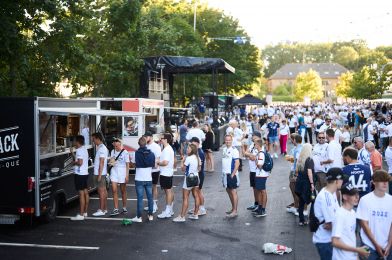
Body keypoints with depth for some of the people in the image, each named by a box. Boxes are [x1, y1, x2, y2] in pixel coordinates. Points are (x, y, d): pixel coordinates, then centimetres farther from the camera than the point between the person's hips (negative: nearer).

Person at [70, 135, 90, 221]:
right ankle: (85, 212, 22)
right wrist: (72, 153, 23)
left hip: (80, 174, -11)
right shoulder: (84, 149, 15)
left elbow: (80, 162, -26)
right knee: (85, 193, 13)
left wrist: (74, 162, -7)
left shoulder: (79, 150, -16)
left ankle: (81, 215, -9)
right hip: (85, 173, 11)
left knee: (81, 194, -10)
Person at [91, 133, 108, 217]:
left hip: (100, 173, -10)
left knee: (101, 191, -7)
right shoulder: (101, 148, 15)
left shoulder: (101, 148, -16)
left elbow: (101, 163, -21)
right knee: (103, 190, 12)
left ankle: (102, 210, -5)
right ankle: (105, 208, 19)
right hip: (101, 173, 10)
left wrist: (99, 175, -22)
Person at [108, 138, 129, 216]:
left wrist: (127, 175, -10)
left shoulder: (125, 152, -7)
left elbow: (127, 164, -6)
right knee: (114, 190, -5)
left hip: (122, 172, -4)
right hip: (114, 171, 4)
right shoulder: (113, 152, 7)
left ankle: (124, 208, 20)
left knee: (123, 191, 7)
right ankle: (116, 209, -4)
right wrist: (111, 162, -10)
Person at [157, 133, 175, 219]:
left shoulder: (166, 150, -19)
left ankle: (167, 212, -2)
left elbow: (165, 162, -25)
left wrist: (158, 163, -11)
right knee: (170, 191, 14)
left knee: (168, 191, -6)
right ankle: (170, 210, 23)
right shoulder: (170, 148, 13)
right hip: (169, 173, 11)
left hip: (165, 174, -11)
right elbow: (173, 161, 21)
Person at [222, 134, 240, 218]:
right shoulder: (224, 149, 9)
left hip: (231, 174, -8)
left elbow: (237, 163, -16)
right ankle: (233, 208, 28)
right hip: (225, 173, 8)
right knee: (228, 191, 15)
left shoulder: (234, 150, -13)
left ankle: (235, 211, 0)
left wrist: (233, 174, -19)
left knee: (233, 192, -3)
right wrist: (224, 172, 13)